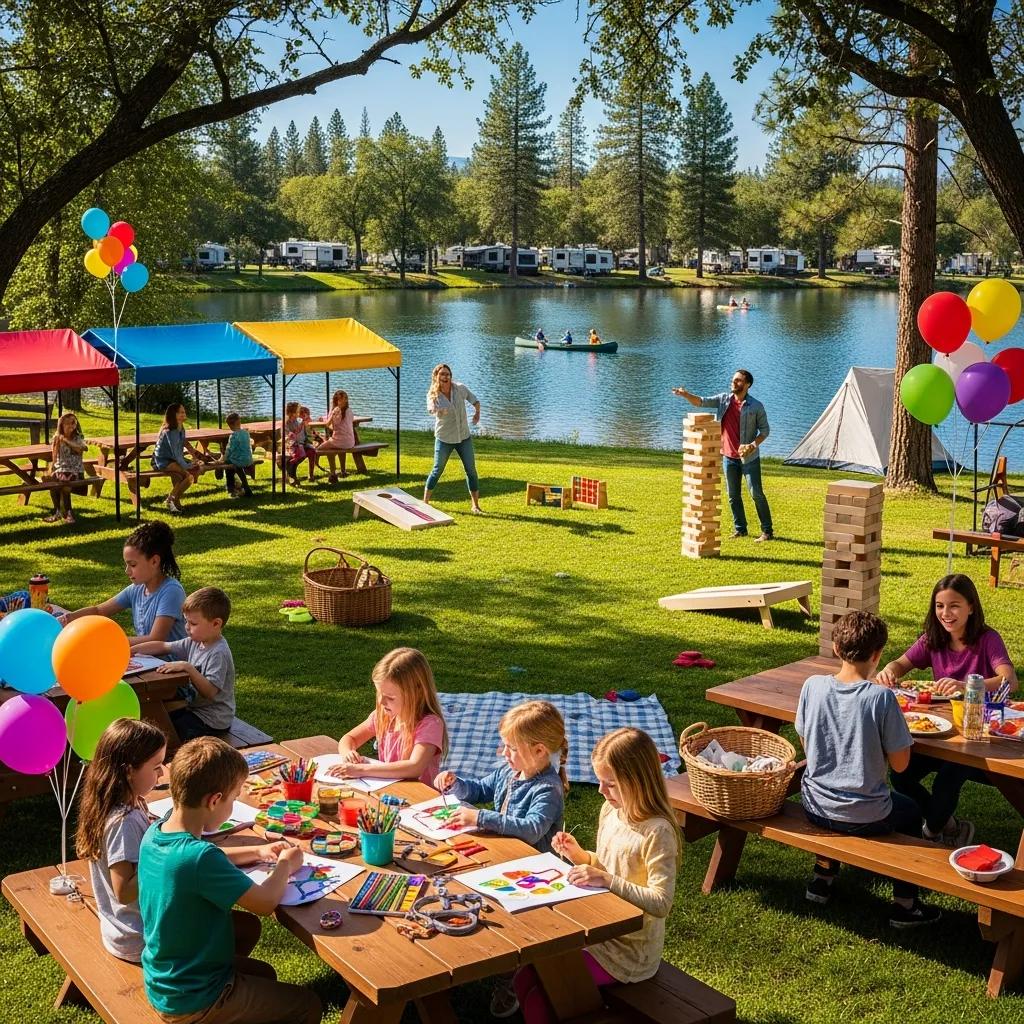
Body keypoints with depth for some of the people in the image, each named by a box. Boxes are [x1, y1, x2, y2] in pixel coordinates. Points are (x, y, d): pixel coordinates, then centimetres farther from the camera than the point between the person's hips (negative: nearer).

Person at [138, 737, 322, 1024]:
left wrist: (257, 852, 7)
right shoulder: (199, 858, -34)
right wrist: (286, 864, -5)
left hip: (159, 980, 8)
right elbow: (265, 902, -24)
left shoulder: (155, 834, -8)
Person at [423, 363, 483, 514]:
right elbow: (431, 409, -38)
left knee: (471, 470, 3)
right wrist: (438, 411, -58)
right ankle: (425, 502, 19)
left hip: (464, 437, 2)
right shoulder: (433, 395, -15)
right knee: (437, 470, 5)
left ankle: (476, 505, 12)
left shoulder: (460, 388, -9)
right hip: (444, 439, -2)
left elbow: (474, 400, 10)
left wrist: (477, 412, -2)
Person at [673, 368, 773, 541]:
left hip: (749, 457, -4)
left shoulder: (756, 406, -8)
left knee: (756, 493, -4)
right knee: (733, 495, 10)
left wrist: (753, 445, -18)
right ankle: (739, 529, 22)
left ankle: (767, 531, 3)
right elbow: (701, 402, -7)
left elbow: (764, 429, -2)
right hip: (729, 457, 4)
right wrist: (686, 395, -26)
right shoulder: (724, 399, 2)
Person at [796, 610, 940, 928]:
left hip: (815, 808, 3)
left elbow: (807, 744, 2)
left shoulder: (813, 686, -11)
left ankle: (822, 877, 43)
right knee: (911, 812, 29)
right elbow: (899, 764, -13)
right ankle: (904, 904, 32)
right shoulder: (881, 698, -22)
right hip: (864, 817, -3)